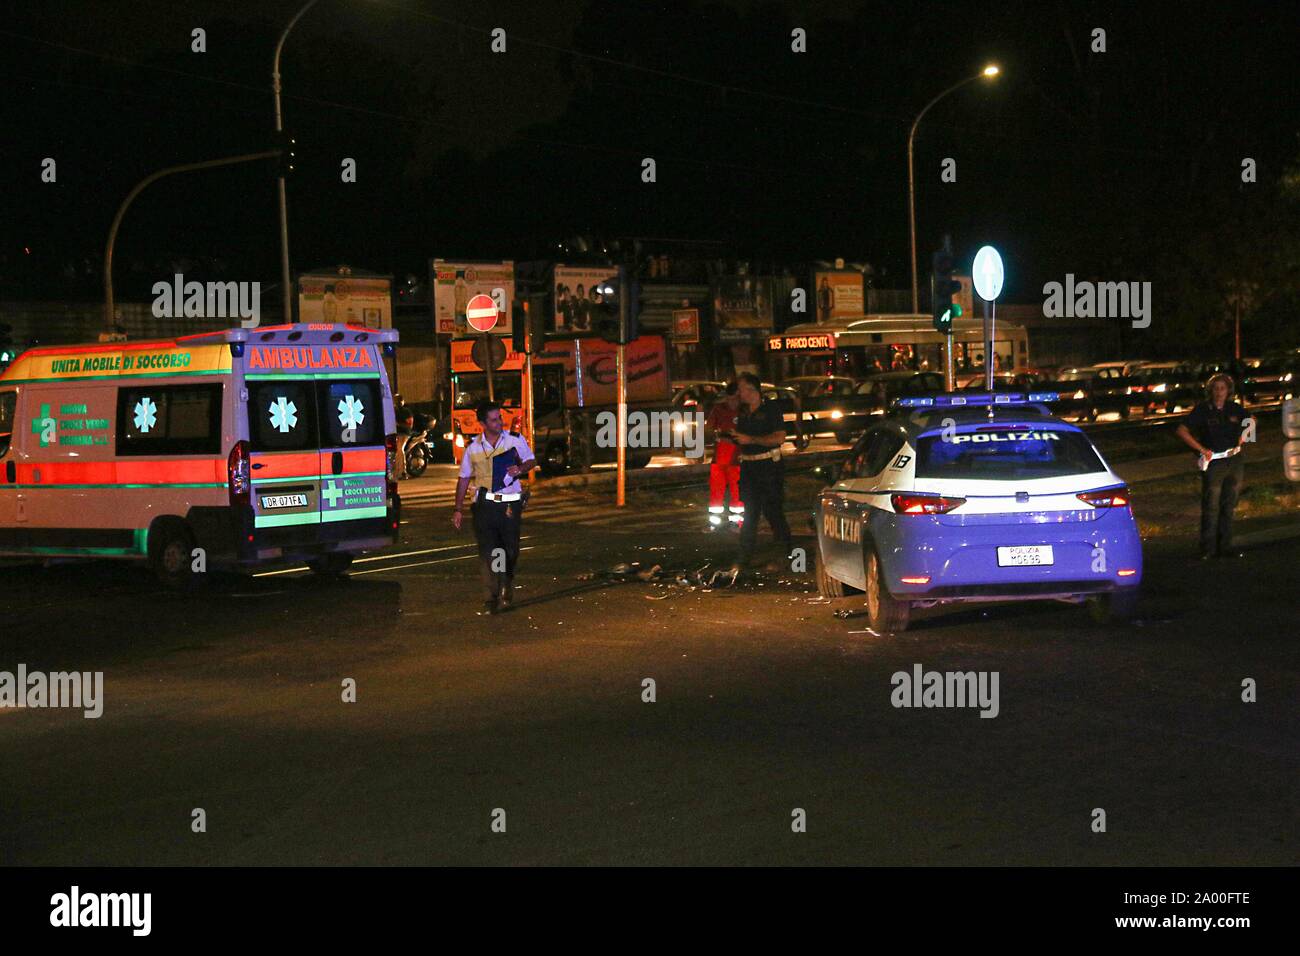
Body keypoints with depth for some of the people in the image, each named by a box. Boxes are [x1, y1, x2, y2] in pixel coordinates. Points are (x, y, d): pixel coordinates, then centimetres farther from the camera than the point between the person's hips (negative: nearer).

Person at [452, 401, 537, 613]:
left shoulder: (515, 440, 4)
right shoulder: (473, 448, 5)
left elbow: (531, 461, 15)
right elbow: (464, 479, 11)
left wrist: (521, 469, -9)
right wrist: (458, 509, 8)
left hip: (510, 504, 0)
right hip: (484, 505, 0)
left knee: (510, 550, 5)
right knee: (487, 553, -6)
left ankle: (507, 586, 33)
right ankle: (490, 600, -4)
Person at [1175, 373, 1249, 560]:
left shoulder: (1235, 409, 6)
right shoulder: (1203, 410, -5)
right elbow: (1182, 431, -6)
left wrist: (1240, 443, 9)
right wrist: (1201, 450, -11)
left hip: (1234, 462, 4)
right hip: (1213, 463, -4)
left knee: (1228, 506, 8)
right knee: (1211, 507, -6)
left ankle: (1225, 546, 15)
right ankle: (1208, 549, -2)